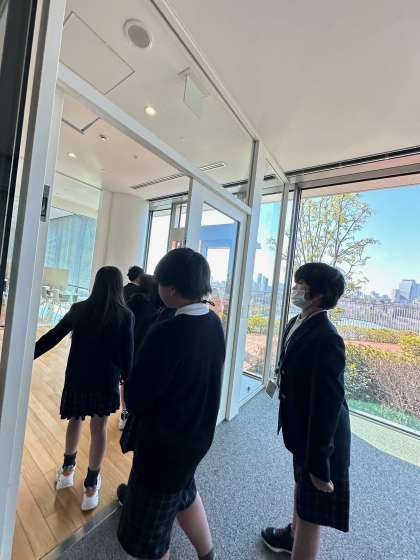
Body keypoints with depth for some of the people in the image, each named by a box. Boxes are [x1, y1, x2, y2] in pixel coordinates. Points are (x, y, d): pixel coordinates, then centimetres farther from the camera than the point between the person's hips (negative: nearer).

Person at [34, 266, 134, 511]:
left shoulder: (79, 309, -5)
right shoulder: (126, 315, -12)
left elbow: (53, 337, -1)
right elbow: (127, 354, -9)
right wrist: (128, 381, 6)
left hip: (78, 376, 3)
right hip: (106, 379, -2)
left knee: (76, 419, 27)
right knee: (99, 428, 14)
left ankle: (68, 469, 44)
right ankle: (91, 486, 28)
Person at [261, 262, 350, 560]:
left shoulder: (326, 338, -30)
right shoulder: (296, 324, -4)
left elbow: (327, 403, -27)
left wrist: (320, 464, -20)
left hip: (321, 434, -8)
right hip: (304, 426, 8)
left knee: (312, 513, 15)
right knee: (301, 484, 32)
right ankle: (294, 534, 60)